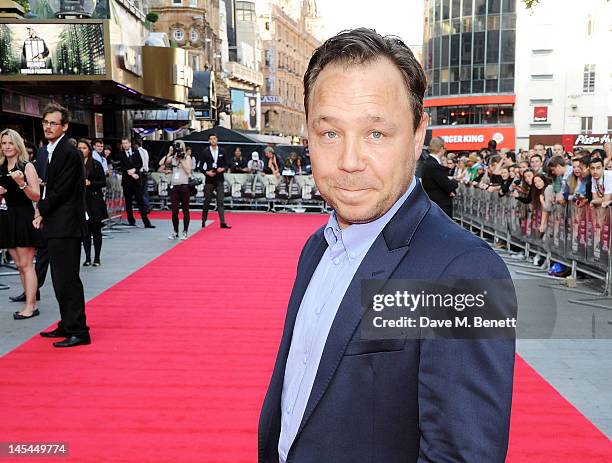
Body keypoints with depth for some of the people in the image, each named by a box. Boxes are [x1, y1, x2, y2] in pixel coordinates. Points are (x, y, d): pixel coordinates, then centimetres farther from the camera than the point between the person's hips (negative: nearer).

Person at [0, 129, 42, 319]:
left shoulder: (27, 166, -5)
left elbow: (36, 196, -10)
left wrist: (22, 183, -25)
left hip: (24, 218, -6)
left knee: (26, 264, -6)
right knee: (19, 265, 8)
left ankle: (30, 306, -3)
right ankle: (30, 301, 15)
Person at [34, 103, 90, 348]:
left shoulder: (69, 152, -13)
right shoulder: (49, 150, 17)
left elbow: (61, 191, -16)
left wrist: (41, 211, -3)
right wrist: (41, 211, 6)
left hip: (66, 226, -10)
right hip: (56, 226, 10)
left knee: (67, 279, -7)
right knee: (60, 278, 15)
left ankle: (78, 332, 0)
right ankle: (67, 326, 25)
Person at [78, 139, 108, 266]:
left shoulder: (96, 164, 0)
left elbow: (103, 183, -1)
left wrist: (90, 183, -14)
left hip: (95, 200, -2)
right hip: (80, 200, 2)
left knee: (96, 229, 1)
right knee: (85, 230, 5)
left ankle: (97, 258, 9)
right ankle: (87, 258, 12)